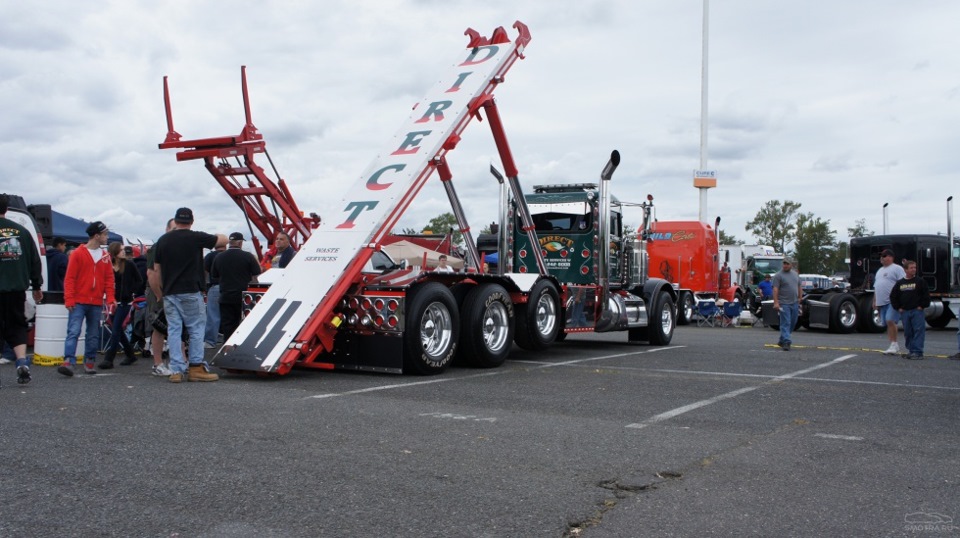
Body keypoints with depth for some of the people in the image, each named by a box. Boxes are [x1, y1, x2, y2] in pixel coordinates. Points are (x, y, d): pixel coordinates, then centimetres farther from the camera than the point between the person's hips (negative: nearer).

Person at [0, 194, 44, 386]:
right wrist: (36, 286, 20)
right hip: (17, 290, 4)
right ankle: (22, 362, -5)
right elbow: (35, 261, 11)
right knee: (17, 327, 12)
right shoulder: (21, 231, 7)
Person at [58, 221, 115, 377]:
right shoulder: (78, 254, -2)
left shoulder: (105, 256, 11)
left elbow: (109, 279, 11)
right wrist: (69, 299, -10)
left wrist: (110, 298, 0)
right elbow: (70, 278, -4)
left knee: (94, 335, 9)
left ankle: (89, 362, 18)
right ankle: (69, 362, -17)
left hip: (97, 303, 5)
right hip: (79, 302, -4)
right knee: (73, 332, -11)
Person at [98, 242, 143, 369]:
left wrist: (132, 292, -4)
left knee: (116, 329, -8)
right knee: (118, 329, 12)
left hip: (125, 301, -4)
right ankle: (130, 355, 27)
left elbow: (138, 280, 5)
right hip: (113, 301, 4)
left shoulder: (129, 265, -2)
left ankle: (109, 359, -7)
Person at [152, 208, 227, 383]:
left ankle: (177, 370, 5)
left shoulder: (163, 240, 7)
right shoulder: (196, 237, -7)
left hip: (169, 294, 4)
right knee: (196, 328, 4)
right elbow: (223, 239, 2)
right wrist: (217, 236, 24)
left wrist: (162, 291, 22)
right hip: (190, 292, -4)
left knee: (173, 330, 6)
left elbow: (157, 269, 12)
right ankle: (196, 367, 3)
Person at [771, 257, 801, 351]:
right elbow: (775, 289, -13)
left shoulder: (795, 274, 14)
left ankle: (782, 341, 24)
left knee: (792, 323, 12)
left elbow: (799, 287, 21)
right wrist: (776, 302, -21)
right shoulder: (778, 275, -6)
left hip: (794, 303, 7)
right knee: (785, 323, -10)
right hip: (784, 304, -6)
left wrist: (800, 298, 15)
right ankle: (786, 342, -13)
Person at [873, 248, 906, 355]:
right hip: (882, 302, 8)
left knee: (890, 321, -18)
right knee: (888, 323, 8)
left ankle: (894, 344, -12)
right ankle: (894, 346, 14)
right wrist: (874, 301, 22)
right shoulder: (880, 270, 23)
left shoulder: (897, 268, -3)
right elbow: (876, 287, 26)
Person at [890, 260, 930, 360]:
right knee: (907, 332, 8)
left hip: (917, 311, -4)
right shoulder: (899, 283, 9)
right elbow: (893, 296, 14)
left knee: (918, 331, -8)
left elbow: (926, 295, -1)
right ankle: (911, 351, 16)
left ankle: (918, 352, -8)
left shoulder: (920, 282, 1)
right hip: (904, 312, 4)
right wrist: (898, 308, 7)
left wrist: (922, 306, -6)